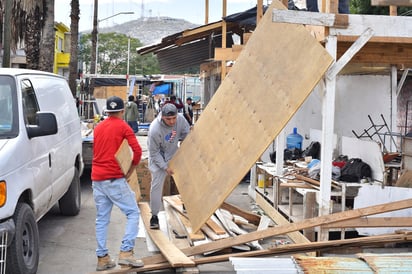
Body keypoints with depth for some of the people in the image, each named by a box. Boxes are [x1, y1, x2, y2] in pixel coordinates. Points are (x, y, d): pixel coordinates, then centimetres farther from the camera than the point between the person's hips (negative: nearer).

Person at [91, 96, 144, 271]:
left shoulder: (98, 127, 16)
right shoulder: (123, 127, -3)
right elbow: (137, 150, -12)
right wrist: (130, 170, -1)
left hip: (97, 179, 7)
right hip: (115, 179, -7)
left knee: (102, 219, 11)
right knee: (133, 213, 0)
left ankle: (102, 258, 12)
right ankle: (126, 252, -10)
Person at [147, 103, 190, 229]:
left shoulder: (180, 119, -22)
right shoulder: (155, 129, -35)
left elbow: (187, 134, -1)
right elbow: (154, 152, -22)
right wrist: (165, 167, -20)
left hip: (174, 154, 5)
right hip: (158, 158, -5)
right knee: (156, 185, -7)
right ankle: (154, 216, 5)